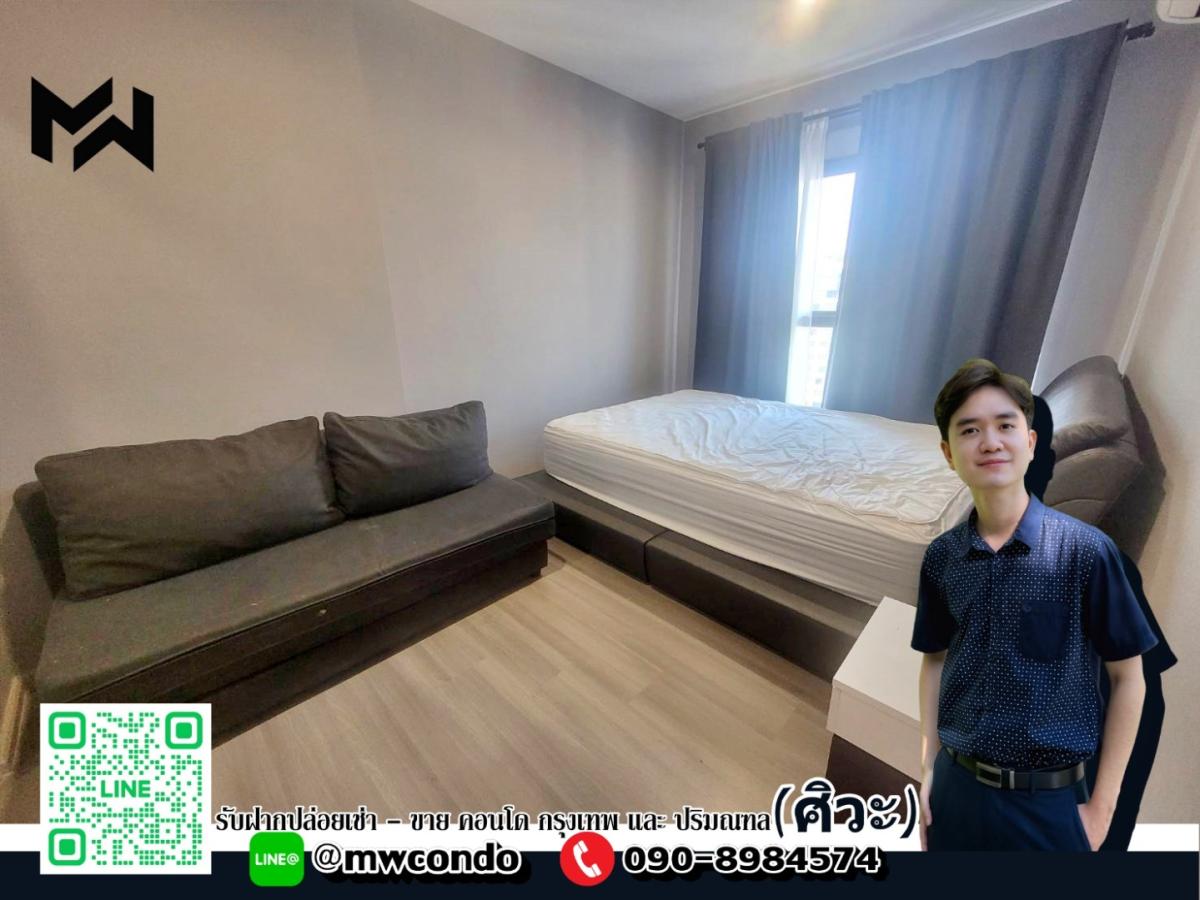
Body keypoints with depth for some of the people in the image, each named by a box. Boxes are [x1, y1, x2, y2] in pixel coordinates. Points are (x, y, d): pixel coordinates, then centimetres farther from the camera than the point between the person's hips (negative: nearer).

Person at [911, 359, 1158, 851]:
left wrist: (1102, 806, -3)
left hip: (1048, 800, -2)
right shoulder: (940, 557, -7)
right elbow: (935, 660, 4)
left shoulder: (1087, 550, -14)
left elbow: (1127, 677, -5)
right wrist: (928, 769, 3)